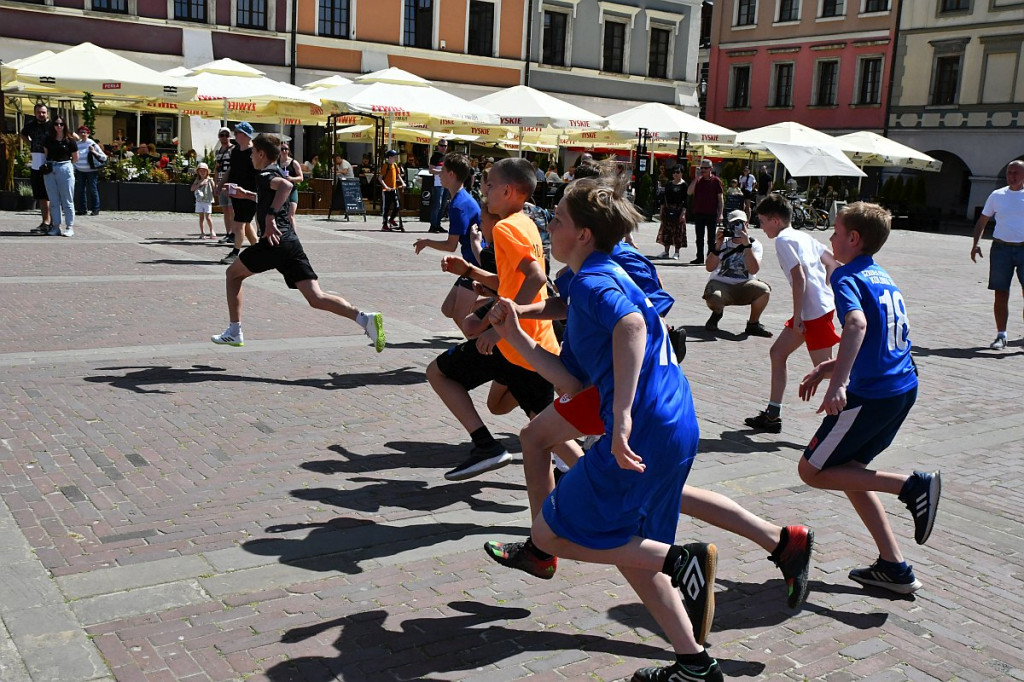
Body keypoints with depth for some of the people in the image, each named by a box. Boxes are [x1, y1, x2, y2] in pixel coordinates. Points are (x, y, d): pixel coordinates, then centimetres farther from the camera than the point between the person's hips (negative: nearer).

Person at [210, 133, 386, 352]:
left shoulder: (263, 174, -3)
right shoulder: (276, 172, 24)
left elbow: (286, 185, -28)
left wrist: (270, 217, -31)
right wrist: (247, 194, 44)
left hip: (274, 241, -8)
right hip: (291, 242, 8)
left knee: (233, 274, 17)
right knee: (315, 297, -4)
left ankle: (234, 332, 19)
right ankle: (365, 318, -23)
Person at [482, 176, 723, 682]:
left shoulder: (592, 280, -7)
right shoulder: (607, 278, 22)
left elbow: (631, 323, -33)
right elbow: (572, 381, 18)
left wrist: (623, 416, -37)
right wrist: (515, 336, 14)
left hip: (644, 435, -10)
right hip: (675, 431, 10)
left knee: (548, 535, 2)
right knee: (628, 546, 22)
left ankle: (681, 560, -4)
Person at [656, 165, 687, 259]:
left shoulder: (684, 185, -5)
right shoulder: (669, 184, 10)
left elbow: (685, 200, -9)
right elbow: (664, 197, 13)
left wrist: (683, 212, -16)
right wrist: (662, 209, 6)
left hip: (678, 209, -5)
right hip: (668, 209, 5)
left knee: (678, 230, -1)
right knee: (667, 230, 6)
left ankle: (676, 252, 6)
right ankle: (666, 251, 14)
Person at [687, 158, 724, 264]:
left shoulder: (716, 181, -2)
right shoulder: (698, 180, 7)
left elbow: (720, 198, -2)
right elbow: (689, 192, -5)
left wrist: (720, 214, -9)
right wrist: (696, 178, -9)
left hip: (711, 214, -4)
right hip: (698, 213, 4)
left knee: (711, 238, 4)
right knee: (699, 237, 10)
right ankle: (700, 258, 17)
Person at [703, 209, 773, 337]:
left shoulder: (755, 245, -2)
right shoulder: (723, 242, 0)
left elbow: (753, 270, -20)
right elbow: (709, 268, -12)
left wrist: (747, 245, -26)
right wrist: (718, 245, -23)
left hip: (744, 286, 1)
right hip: (720, 284, 0)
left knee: (764, 290, -30)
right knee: (712, 298, -35)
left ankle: (753, 324, -4)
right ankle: (717, 312, 7)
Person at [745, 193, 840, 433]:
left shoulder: (783, 240, -11)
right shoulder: (802, 236, 16)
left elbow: (799, 277, -20)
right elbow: (831, 263, 18)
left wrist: (797, 315, -17)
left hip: (814, 312, -10)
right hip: (821, 304, 10)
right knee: (777, 352, 13)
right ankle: (772, 415, 17)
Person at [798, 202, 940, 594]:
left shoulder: (847, 277, -10)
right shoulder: (883, 278, 17)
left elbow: (857, 324, -31)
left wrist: (838, 383, -37)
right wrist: (827, 369, 25)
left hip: (871, 395, -9)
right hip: (904, 388, 9)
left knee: (812, 471, 4)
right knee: (846, 468, 18)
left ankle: (911, 486, -7)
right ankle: (894, 568, 16)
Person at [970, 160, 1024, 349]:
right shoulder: (997, 195, 8)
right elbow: (982, 221, 15)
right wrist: (976, 243, 2)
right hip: (1000, 248, 2)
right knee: (1000, 294, 4)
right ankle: (1001, 336, 13)